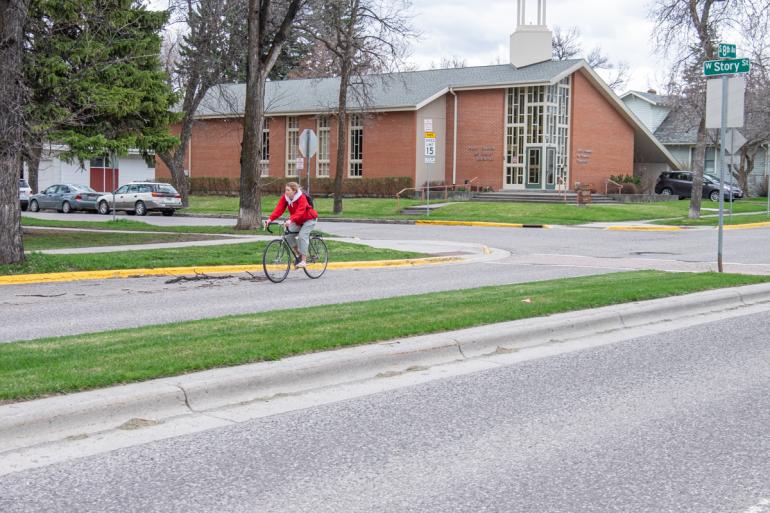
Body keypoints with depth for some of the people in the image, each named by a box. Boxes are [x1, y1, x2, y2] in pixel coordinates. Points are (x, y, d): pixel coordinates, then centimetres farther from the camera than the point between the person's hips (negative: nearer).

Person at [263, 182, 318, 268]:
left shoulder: (302, 198, -29)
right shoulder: (285, 198, -12)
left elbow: (299, 212, -43)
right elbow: (279, 209, -23)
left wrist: (290, 220, -60)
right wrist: (270, 219, -39)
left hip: (309, 219, -6)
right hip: (297, 221, 6)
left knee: (302, 235, -24)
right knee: (288, 235, -12)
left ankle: (303, 261, -20)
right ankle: (299, 254, 7)